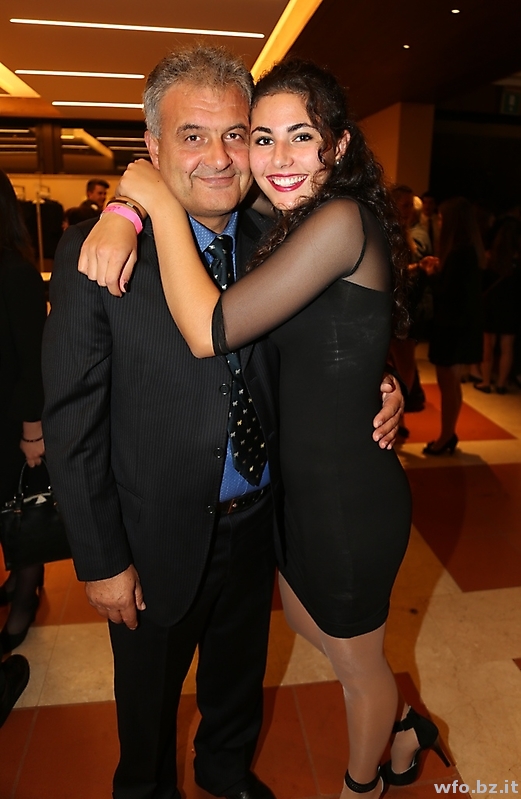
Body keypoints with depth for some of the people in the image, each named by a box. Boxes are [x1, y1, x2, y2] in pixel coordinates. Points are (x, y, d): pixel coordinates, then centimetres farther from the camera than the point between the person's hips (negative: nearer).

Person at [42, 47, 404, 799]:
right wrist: (102, 561, -11)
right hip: (157, 538, -3)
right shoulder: (97, 251, -18)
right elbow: (72, 424, -15)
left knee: (239, 673, 29)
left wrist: (376, 396, -13)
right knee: (149, 697, 24)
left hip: (256, 523, 4)